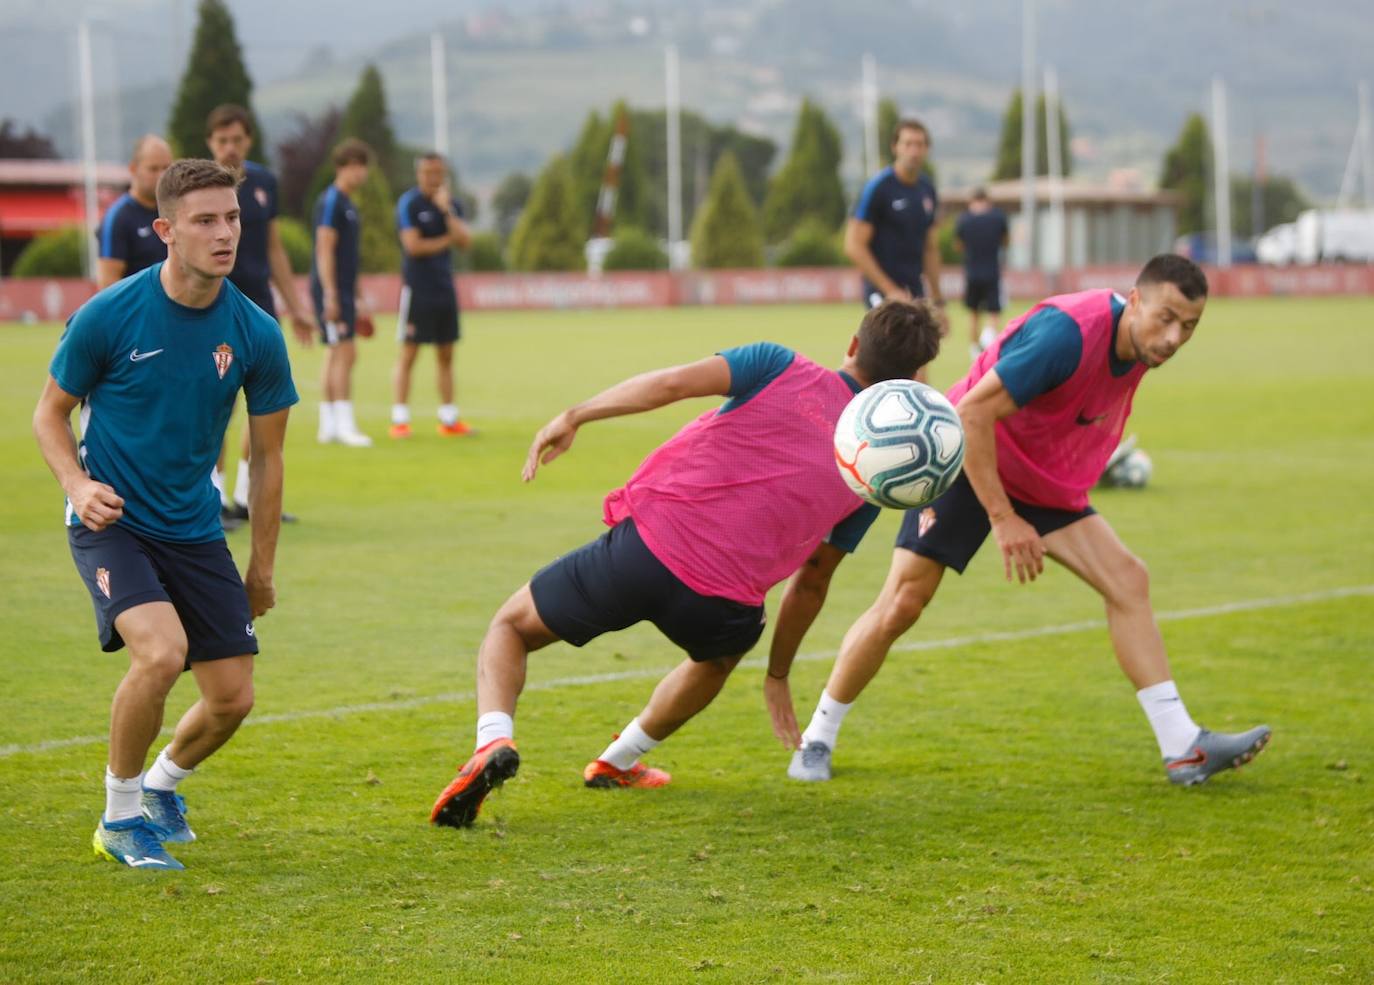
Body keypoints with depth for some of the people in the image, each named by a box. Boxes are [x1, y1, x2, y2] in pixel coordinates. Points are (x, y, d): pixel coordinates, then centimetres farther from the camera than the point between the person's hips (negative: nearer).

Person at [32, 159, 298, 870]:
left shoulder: (255, 335, -5)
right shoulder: (108, 315, -13)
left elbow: (266, 456, 6)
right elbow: (50, 412, 1)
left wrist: (262, 568, 10)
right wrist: (77, 483, -18)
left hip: (195, 530, 4)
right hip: (111, 521, -4)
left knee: (232, 698, 0)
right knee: (161, 652, -27)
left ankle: (162, 785, 35)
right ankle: (119, 816, -4)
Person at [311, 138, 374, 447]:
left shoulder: (347, 204, 17)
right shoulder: (331, 201, -11)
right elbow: (325, 250, -17)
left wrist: (357, 297, 24)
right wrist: (330, 295, -21)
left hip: (343, 291, 10)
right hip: (331, 291, -10)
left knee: (336, 356, 9)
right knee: (345, 353, -11)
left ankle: (328, 425, 12)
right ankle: (344, 425, -11)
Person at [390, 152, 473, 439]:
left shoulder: (452, 205, 10)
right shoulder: (409, 203, -6)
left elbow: (465, 241, -3)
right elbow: (414, 245, -14)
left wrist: (447, 210, -12)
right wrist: (447, 241, -3)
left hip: (445, 289, 6)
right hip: (417, 289, -6)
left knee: (446, 356, 8)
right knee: (408, 354, -5)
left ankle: (449, 419, 13)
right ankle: (399, 420, -3)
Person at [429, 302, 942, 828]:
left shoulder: (781, 367, 6)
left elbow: (673, 382, -11)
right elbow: (812, 582, 20)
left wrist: (574, 416, -2)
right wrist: (778, 672, 33)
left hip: (642, 545, -2)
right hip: (721, 602, 2)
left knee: (510, 626, 21)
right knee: (722, 651, 41)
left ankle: (494, 741, -7)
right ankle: (617, 760, 48)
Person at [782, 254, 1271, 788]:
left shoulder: (1141, 344, -6)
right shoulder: (1067, 333, -32)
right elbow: (972, 413, -32)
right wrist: (1003, 519, -29)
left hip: (1044, 481, 7)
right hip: (965, 464, -7)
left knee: (1127, 579, -8)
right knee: (902, 604, -9)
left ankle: (1182, 747, -9)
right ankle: (817, 740, 11)